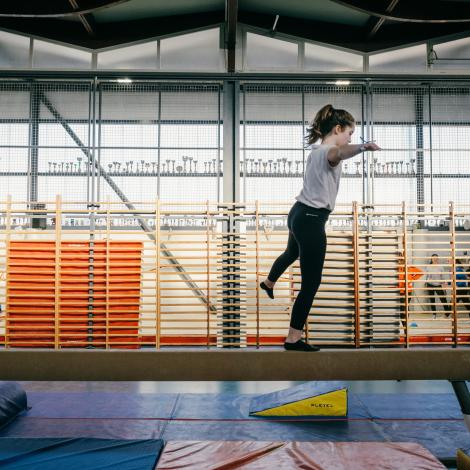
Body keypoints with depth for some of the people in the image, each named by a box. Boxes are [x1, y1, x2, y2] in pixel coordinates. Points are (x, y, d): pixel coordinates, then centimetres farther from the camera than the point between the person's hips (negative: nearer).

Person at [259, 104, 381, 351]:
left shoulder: (316, 151, 13)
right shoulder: (328, 152, -18)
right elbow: (339, 152, -44)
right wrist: (362, 147, -64)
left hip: (298, 213, 11)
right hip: (311, 221, -11)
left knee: (291, 254, 39)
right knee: (311, 283, -5)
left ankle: (269, 283, 68)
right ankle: (293, 339, 0)